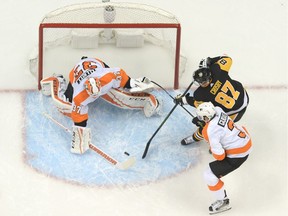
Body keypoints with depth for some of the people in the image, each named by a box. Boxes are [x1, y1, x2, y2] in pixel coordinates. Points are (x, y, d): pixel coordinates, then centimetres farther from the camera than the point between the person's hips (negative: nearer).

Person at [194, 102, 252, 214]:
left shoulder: (210, 131, -29)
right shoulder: (218, 111, -9)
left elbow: (219, 155, -26)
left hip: (238, 155, -9)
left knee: (209, 175, -4)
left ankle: (223, 201, 11)